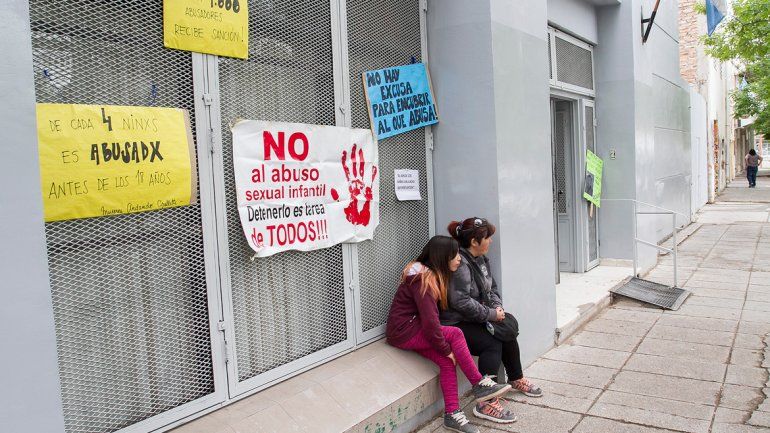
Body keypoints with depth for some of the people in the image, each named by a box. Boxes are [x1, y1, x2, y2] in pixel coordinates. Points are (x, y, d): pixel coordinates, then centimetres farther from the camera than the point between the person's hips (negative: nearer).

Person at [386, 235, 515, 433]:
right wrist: (446, 349, -15)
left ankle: (452, 414, -5)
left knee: (447, 361, -9)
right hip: (402, 332, -9)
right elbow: (430, 322, -25)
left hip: (415, 328, 9)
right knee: (455, 334, -19)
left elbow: (431, 313, 8)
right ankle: (480, 385, -8)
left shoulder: (432, 274, 8)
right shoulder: (423, 279, -22)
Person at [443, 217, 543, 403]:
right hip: (457, 323, -9)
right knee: (492, 344, -22)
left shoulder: (481, 259, 9)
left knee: (508, 331, -4)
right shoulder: (459, 264, -23)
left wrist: (498, 306, -2)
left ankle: (517, 380, 14)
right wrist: (491, 314, -19)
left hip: (476, 318, 9)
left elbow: (492, 287, 18)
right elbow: (461, 302, -28)